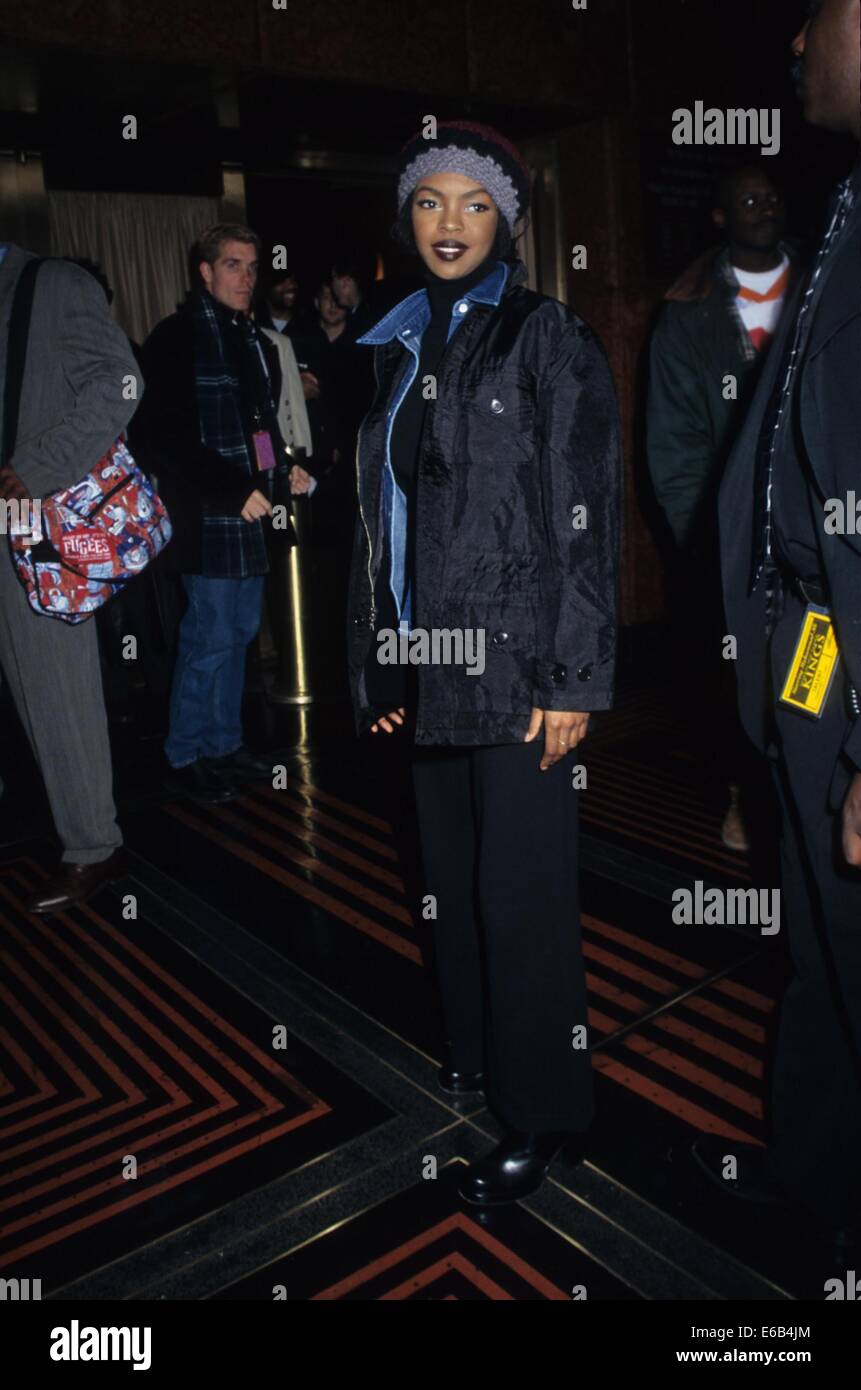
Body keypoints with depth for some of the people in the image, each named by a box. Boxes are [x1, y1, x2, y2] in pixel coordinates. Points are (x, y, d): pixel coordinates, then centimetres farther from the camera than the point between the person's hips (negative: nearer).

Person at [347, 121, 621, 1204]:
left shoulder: (546, 338, -3)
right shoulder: (398, 347, 14)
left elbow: (584, 516, -9)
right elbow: (379, 515, 14)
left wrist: (573, 679, -15)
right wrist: (374, 666, 11)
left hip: (516, 660, -6)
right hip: (428, 658, 6)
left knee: (519, 887, -1)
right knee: (449, 873, 13)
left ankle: (538, 1113, 16)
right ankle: (472, 1050, 33)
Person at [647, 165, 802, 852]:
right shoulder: (688, 312, 4)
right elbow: (673, 437, 0)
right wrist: (700, 537, -7)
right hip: (721, 536, 0)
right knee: (726, 671, 6)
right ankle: (745, 791, 25)